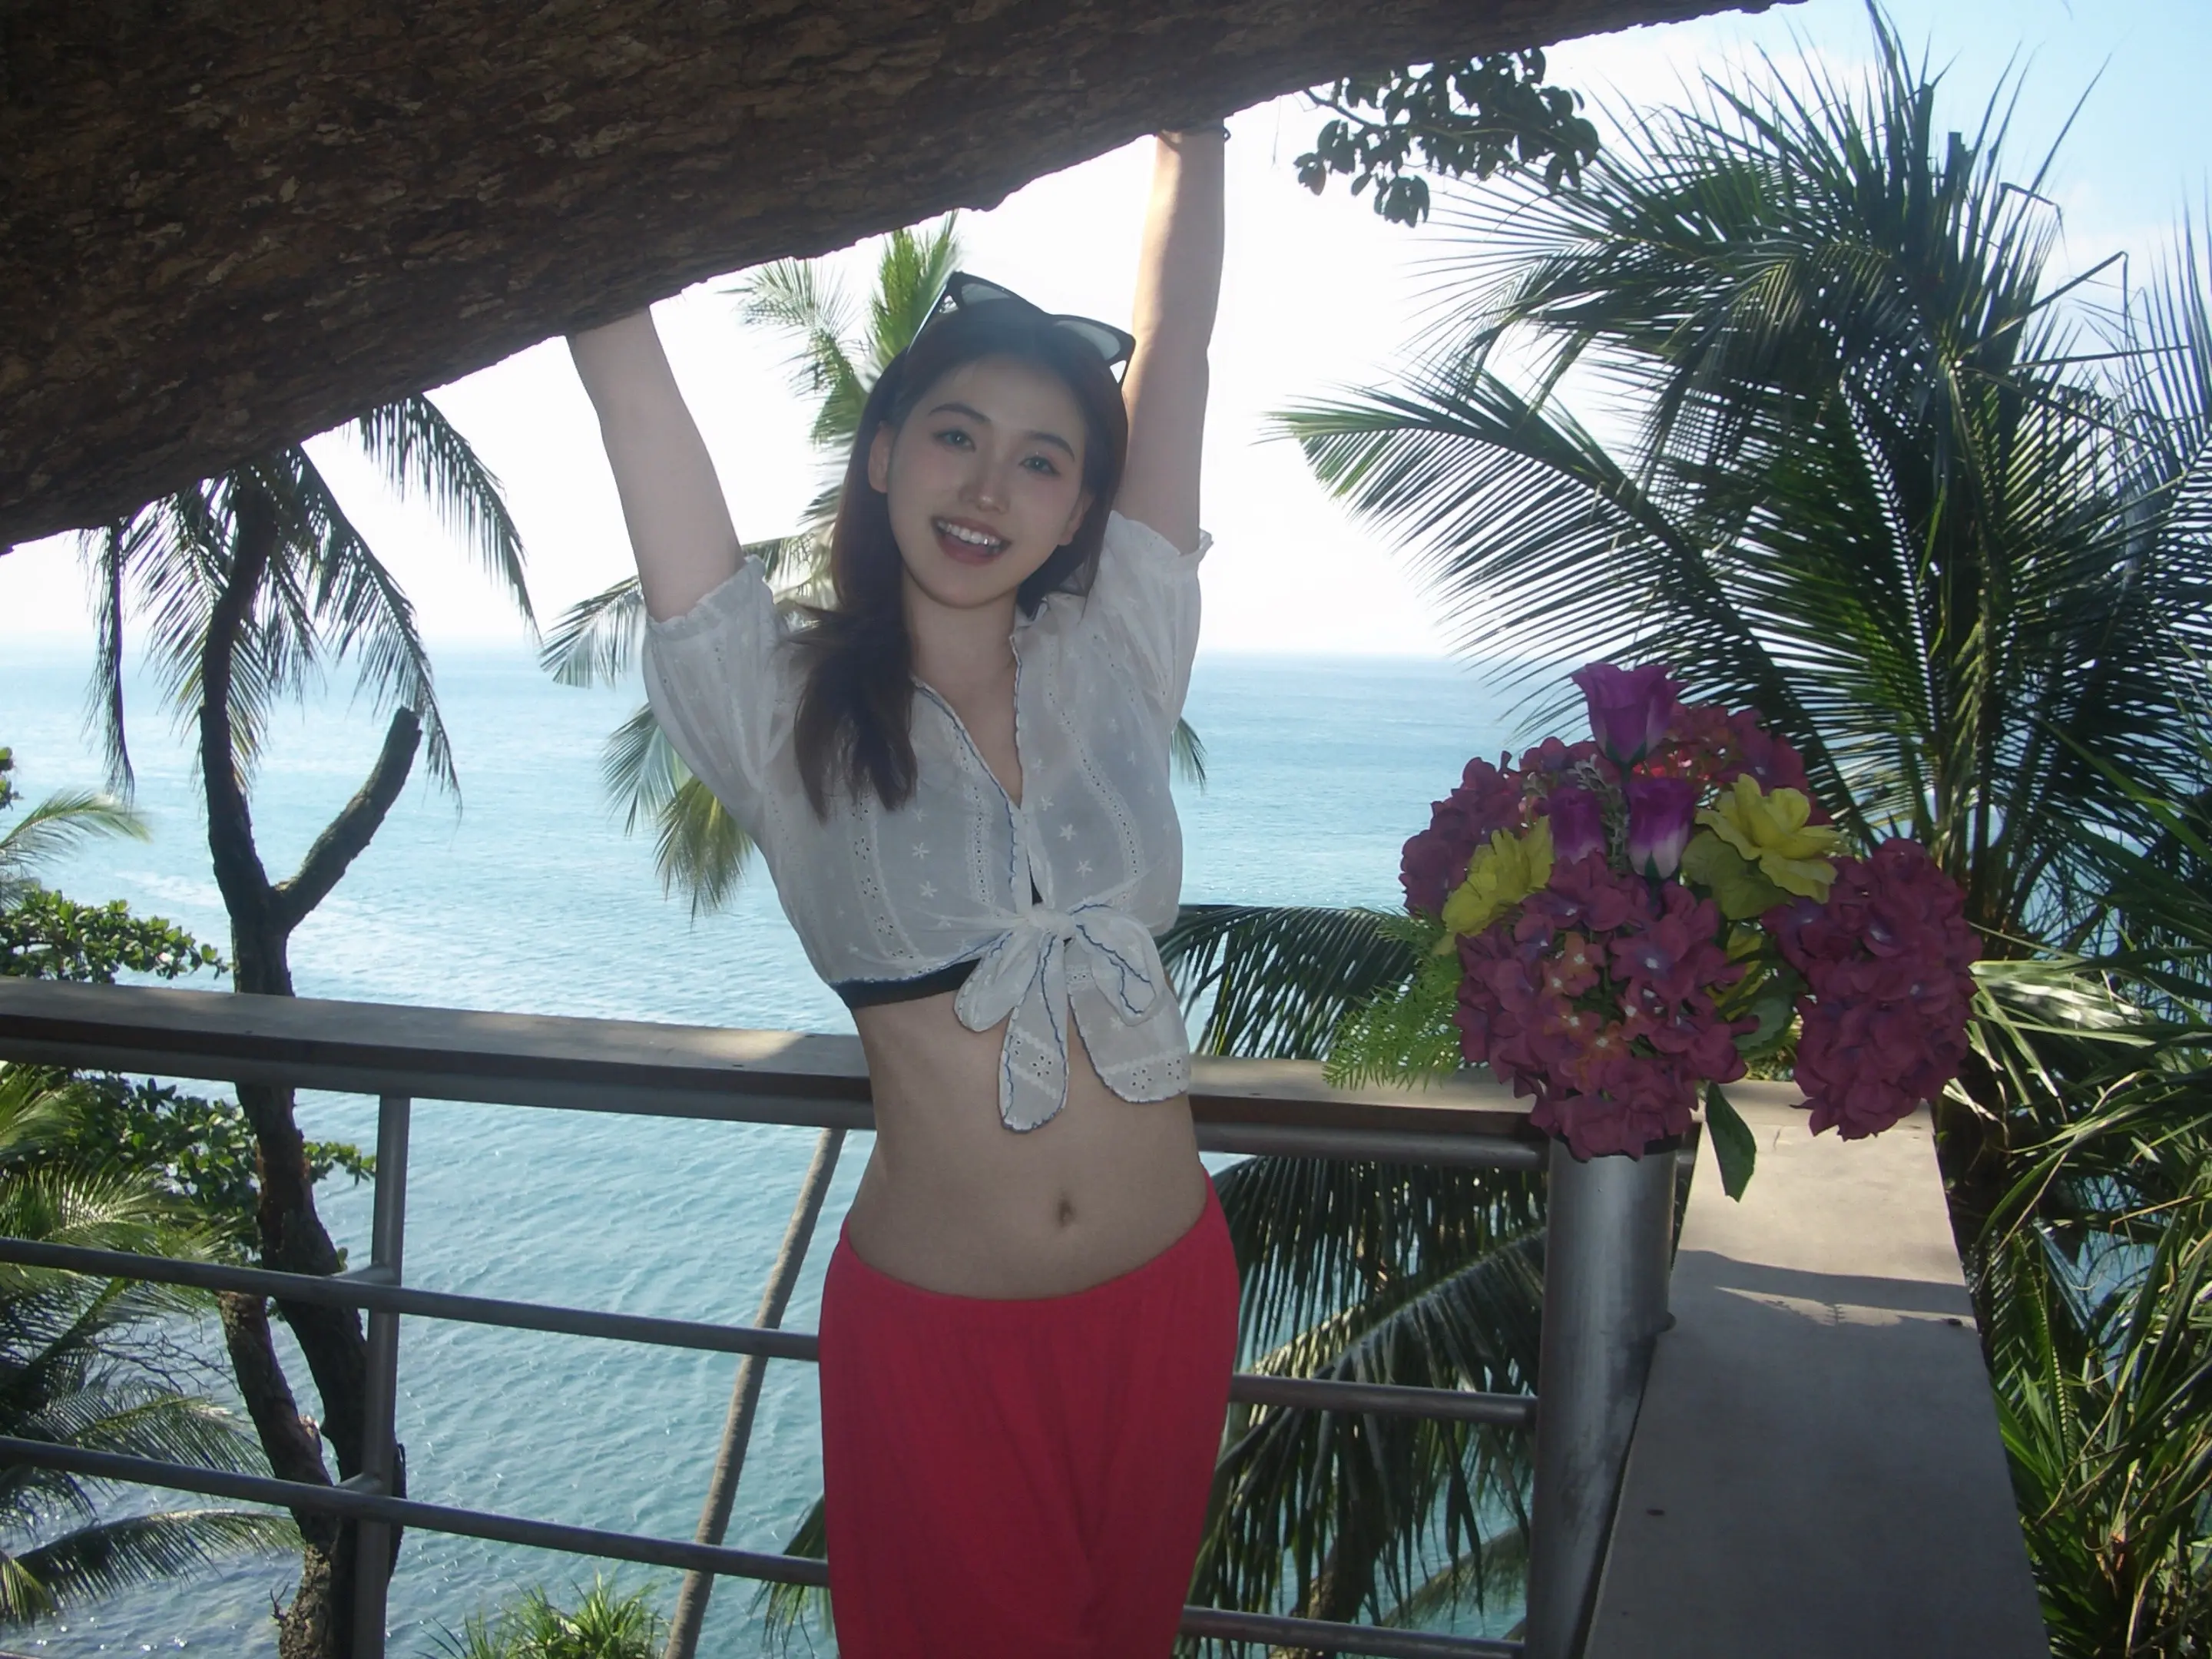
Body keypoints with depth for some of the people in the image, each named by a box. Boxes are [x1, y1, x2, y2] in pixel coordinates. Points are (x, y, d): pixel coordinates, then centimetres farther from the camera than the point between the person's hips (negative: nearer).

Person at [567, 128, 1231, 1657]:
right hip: (933, 1328, -2)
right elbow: (624, 364, -12)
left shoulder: (1115, 664, -1)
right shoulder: (783, 711, -8)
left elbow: (1178, 338, 0)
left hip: (1165, 1298, 3)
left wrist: (1195, 132, 2)